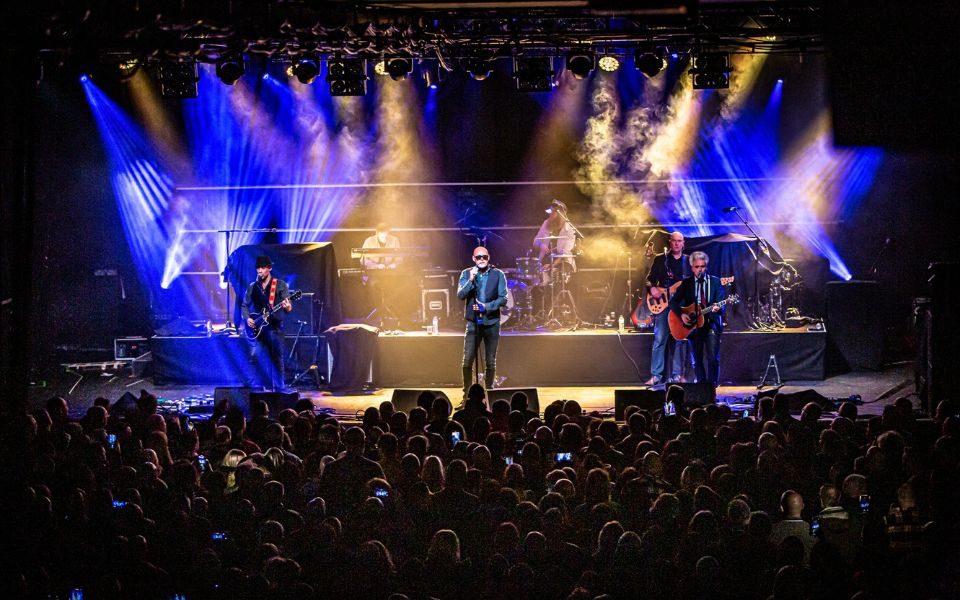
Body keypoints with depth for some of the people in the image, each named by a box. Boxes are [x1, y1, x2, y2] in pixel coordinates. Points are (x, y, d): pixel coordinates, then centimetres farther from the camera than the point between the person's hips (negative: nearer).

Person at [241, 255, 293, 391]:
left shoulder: (280, 285, 2)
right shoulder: (252, 287, 10)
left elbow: (288, 306, -4)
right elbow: (244, 306, 17)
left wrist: (287, 307, -27)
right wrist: (247, 318, -2)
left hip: (275, 327, -2)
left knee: (277, 358, 0)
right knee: (254, 356, -8)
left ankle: (279, 388, 7)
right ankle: (254, 387, -2)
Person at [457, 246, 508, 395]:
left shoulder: (498, 275, 0)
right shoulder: (466, 274, 3)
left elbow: (503, 298, -4)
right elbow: (460, 295, -7)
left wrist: (486, 307, -16)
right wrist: (471, 280, -20)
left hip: (492, 323, 0)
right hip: (473, 322, 0)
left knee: (490, 362, 4)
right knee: (467, 360, -5)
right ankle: (466, 393, 3)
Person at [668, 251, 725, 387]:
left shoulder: (715, 282, 3)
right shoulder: (686, 283, 7)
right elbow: (673, 302, 5)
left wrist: (717, 308, -29)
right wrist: (681, 314, -12)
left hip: (711, 324, -2)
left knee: (713, 358, -14)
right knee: (697, 360, 5)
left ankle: (712, 385, -5)